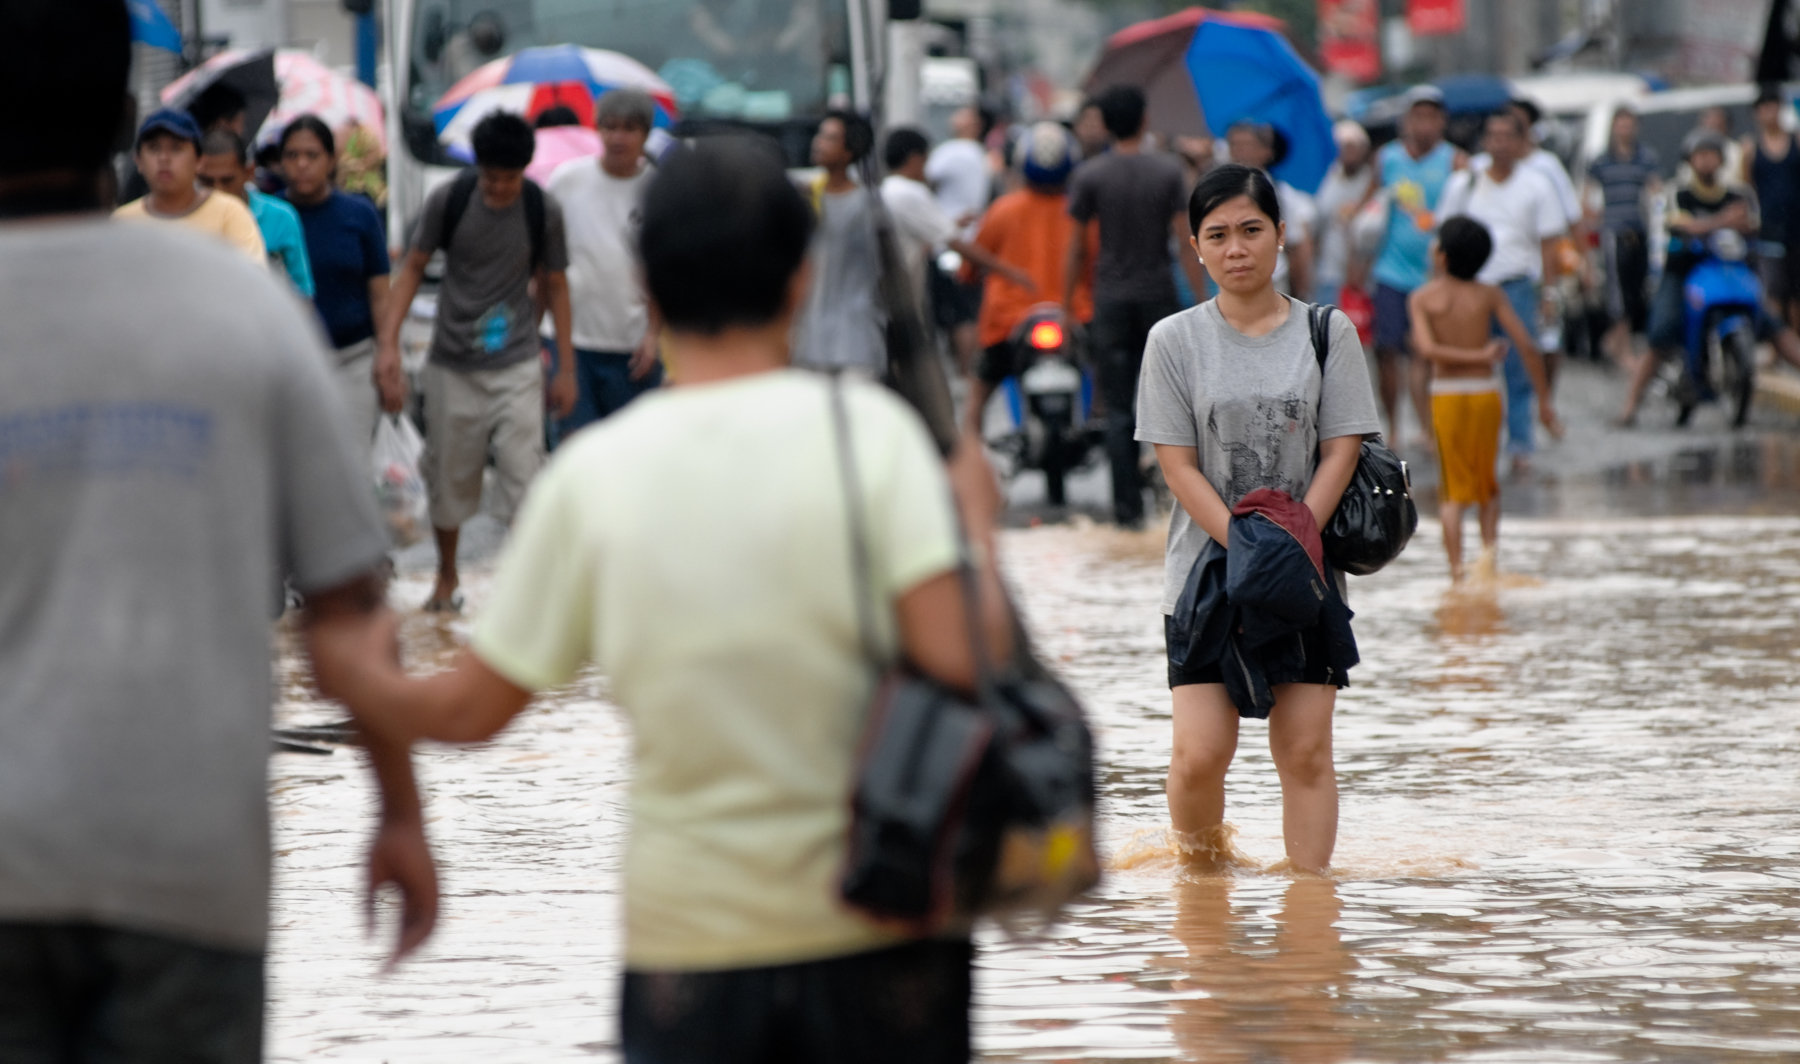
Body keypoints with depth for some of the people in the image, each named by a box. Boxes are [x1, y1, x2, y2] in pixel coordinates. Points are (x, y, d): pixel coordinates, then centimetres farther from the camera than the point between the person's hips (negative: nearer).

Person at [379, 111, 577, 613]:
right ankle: (447, 579, 31)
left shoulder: (543, 210, -4)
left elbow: (555, 286, 6)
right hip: (452, 365, 1)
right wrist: (388, 342, -6)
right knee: (448, 477, 10)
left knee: (525, 478, -12)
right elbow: (414, 268, 3)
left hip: (516, 368, -1)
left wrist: (566, 368, 7)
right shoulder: (448, 200, -6)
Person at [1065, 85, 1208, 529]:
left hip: (1112, 298, 0)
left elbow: (1077, 247, -1)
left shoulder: (1089, 176, -3)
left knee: (1119, 409, 2)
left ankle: (1128, 506, -2)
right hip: (1159, 294, 0)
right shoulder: (1168, 171, -2)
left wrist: (1068, 304, 7)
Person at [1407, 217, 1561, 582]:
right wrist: (1544, 401, 2)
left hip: (1447, 395, -1)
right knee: (1487, 484, 18)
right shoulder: (1490, 296, 1)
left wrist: (1477, 356, -11)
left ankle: (1457, 570, -5)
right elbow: (1527, 346, -4)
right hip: (1485, 393, 1)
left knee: (1452, 491, 5)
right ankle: (1489, 547, -2)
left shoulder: (1422, 298, -4)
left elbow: (1427, 349, -19)